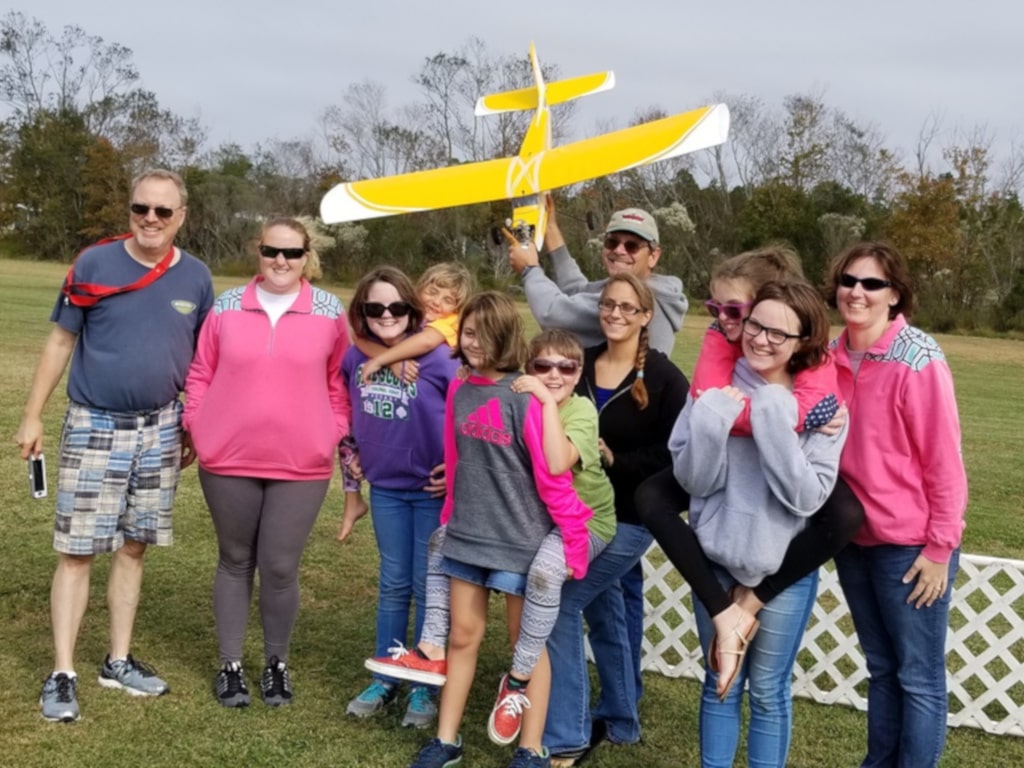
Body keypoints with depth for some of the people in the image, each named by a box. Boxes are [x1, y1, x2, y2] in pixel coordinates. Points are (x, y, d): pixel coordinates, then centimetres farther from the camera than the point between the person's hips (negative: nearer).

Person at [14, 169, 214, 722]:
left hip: (159, 430, 3)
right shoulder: (94, 263, -6)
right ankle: (62, 674, 5)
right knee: (77, 551, -2)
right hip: (94, 426, -3)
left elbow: (201, 361, 11)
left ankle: (118, 661, 22)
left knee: (133, 548, 11)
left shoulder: (195, 277, 2)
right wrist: (33, 415, -4)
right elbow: (60, 342, -2)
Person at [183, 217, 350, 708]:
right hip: (228, 460, 1)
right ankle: (230, 665, 25)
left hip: (301, 464, -1)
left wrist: (336, 435, -1)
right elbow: (200, 374, 8)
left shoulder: (329, 312, 1)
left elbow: (338, 382, 7)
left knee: (281, 568, 2)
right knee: (235, 561, 13)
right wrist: (197, 427, 0)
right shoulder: (227, 306, 2)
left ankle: (276, 664, 23)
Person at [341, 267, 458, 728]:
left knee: (427, 586, 4)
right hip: (385, 486, 4)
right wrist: (355, 456, 13)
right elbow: (350, 410, 16)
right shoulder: (356, 357, -3)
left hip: (433, 487, -4)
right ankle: (383, 681, 25)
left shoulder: (437, 357, -18)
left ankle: (424, 689, 17)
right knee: (393, 584, 14)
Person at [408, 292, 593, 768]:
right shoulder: (459, 392, 3)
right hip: (466, 532, 5)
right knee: (463, 635, 12)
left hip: (519, 536, -5)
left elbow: (553, 475, -15)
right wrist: (451, 517, 15)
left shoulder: (524, 397, -16)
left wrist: (572, 539, -14)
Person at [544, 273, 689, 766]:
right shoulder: (581, 364, 4)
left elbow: (674, 455, -14)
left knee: (559, 604, -10)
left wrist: (614, 460, -21)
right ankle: (619, 720, 34)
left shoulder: (664, 379, -10)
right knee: (604, 612, 16)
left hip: (629, 518, -6)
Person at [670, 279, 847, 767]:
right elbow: (692, 478, -7)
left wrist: (775, 422, -24)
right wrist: (712, 419, -22)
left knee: (768, 690, 10)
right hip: (716, 558, 2)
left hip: (784, 565, -2)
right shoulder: (715, 389, -3)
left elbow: (807, 496, -17)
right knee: (720, 682, 15)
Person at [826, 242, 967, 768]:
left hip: (910, 545, -6)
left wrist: (940, 547, -14)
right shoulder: (831, 358, 1)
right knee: (881, 667, 19)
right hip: (854, 539, 6)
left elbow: (944, 460, -15)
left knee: (919, 677, 5)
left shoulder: (918, 361, -16)